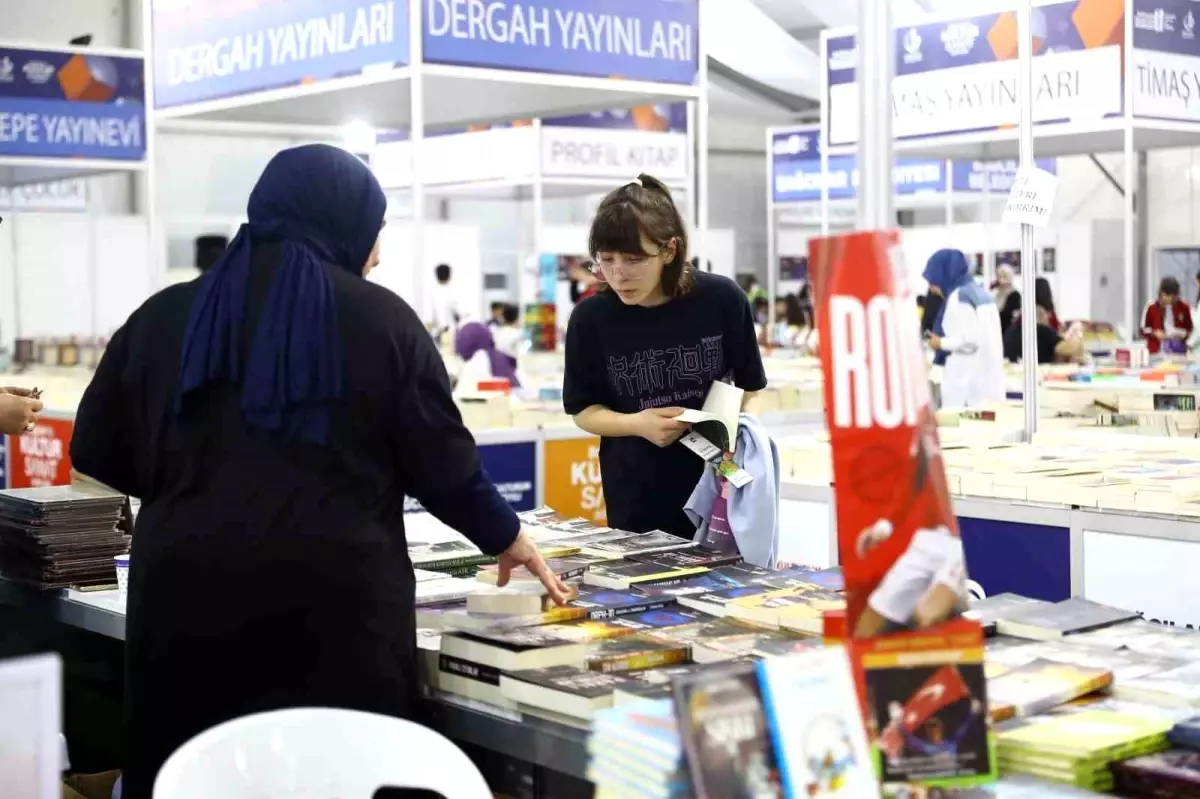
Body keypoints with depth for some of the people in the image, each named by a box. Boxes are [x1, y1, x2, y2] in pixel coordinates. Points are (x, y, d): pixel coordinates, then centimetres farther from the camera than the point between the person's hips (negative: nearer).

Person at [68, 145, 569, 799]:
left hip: (188, 595, 2)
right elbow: (443, 467, 3)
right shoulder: (381, 320, 1)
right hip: (335, 598, -2)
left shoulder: (165, 315, 7)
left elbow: (96, 452, 11)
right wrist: (506, 539, 20)